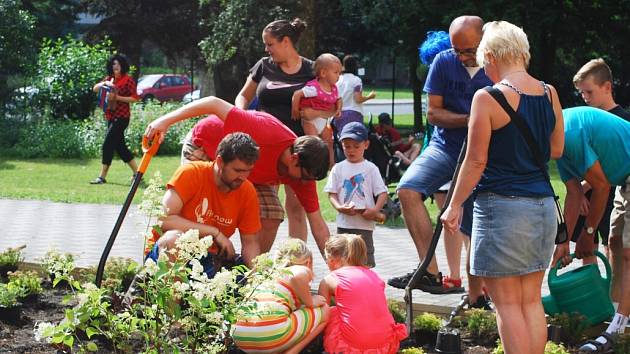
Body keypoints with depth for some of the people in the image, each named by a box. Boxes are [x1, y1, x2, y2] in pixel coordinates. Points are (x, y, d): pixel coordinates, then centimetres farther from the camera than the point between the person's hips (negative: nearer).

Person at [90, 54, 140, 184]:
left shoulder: (128, 80, -7)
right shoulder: (109, 79, 14)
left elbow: (135, 98, -11)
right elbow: (95, 89, 8)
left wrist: (117, 97, -18)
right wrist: (104, 84, -12)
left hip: (121, 117, -8)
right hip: (111, 116, 8)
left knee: (108, 144, -12)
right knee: (120, 146, 11)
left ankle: (102, 177, -9)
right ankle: (137, 172, 21)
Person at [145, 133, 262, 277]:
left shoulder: (247, 192, -1)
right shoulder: (192, 172, -15)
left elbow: (250, 243, 4)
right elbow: (164, 219, -25)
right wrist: (215, 232, -23)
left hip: (207, 259, 5)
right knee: (173, 239, -38)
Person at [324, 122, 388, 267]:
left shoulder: (370, 168, 1)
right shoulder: (338, 168, 7)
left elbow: (382, 193, -2)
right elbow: (332, 193, 5)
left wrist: (375, 210, -18)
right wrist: (339, 207, -14)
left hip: (365, 222, -2)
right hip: (344, 222, 3)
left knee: (366, 260, -1)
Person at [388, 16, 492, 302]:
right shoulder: (444, 62, -2)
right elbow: (433, 112, -3)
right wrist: (469, 120, -17)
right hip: (445, 147, 2)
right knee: (408, 189, -24)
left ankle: (475, 296, 19)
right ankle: (430, 272, -25)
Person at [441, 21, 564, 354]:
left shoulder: (488, 98, -12)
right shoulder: (550, 94, 6)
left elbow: (476, 161, -10)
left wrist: (454, 207, -1)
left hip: (502, 205, -6)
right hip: (543, 206, 6)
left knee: (507, 302, -1)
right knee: (531, 300, 12)